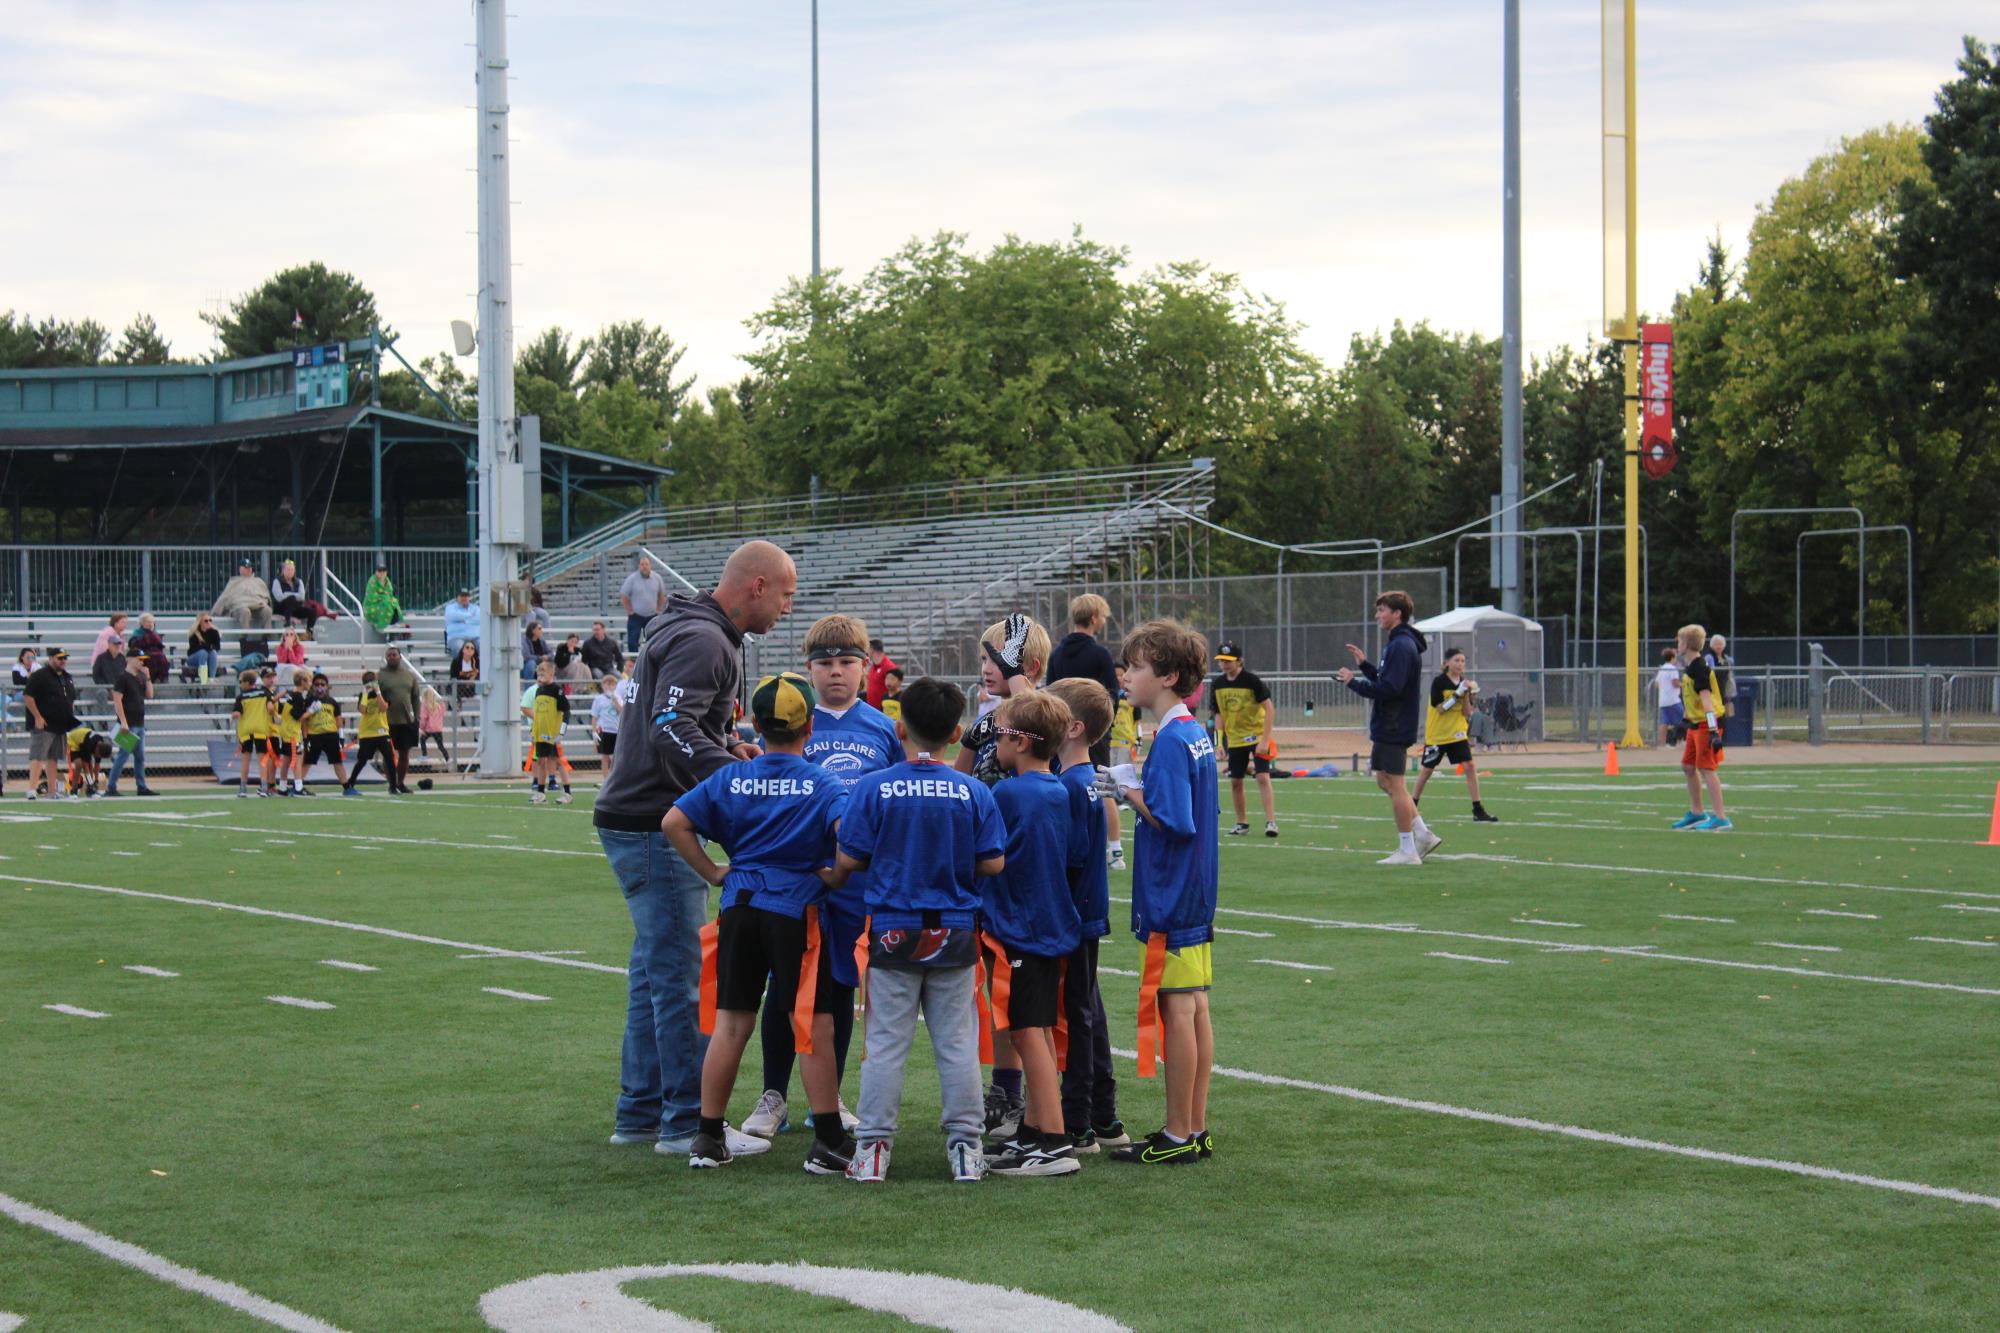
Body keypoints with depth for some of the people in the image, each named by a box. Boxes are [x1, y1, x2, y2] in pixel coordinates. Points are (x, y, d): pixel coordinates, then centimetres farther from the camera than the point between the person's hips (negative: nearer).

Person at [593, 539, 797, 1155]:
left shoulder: (691, 631, 18)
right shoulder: (702, 642, -16)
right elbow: (672, 733, -28)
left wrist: (730, 747, 9)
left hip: (640, 824, 11)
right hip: (654, 826, -11)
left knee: (655, 969, 15)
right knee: (681, 976, -7)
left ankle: (640, 1112, 21)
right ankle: (687, 1121, -4)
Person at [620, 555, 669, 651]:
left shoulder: (657, 578, -2)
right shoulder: (632, 578, -11)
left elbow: (662, 595, 11)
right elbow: (624, 596, -5)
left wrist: (658, 610, 6)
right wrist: (630, 610, -6)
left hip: (652, 616, 3)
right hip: (635, 617, -3)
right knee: (632, 642, -3)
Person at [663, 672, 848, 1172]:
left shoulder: (731, 779, 5)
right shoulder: (822, 785, -6)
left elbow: (674, 822, 0)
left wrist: (713, 873, 5)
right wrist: (837, 873, -7)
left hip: (740, 907, 4)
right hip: (797, 911, -4)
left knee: (731, 1023, 10)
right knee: (814, 1027, 2)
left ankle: (709, 1137, 15)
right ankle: (828, 1143, 4)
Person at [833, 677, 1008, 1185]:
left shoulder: (871, 789, -9)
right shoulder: (974, 793, -5)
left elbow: (849, 860, -8)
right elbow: (993, 863, -4)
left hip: (893, 931, -1)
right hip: (956, 933, 1)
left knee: (885, 1043, 5)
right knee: (957, 1043, 8)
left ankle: (874, 1148, 6)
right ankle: (965, 1147, 10)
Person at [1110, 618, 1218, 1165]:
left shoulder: (1170, 740, -17)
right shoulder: (1197, 732, 11)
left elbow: (1172, 820, -22)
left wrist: (1131, 791, -10)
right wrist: (1138, 789, 5)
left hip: (1168, 897, -9)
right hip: (1196, 894, 9)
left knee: (1175, 1011, -3)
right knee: (1195, 1008, 11)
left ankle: (1177, 1136, 2)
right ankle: (1196, 1130, 17)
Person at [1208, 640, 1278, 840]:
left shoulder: (1251, 680, -16)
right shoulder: (1217, 684, -1)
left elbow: (1270, 709, -16)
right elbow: (1218, 715, 9)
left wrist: (1265, 740, -20)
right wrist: (1220, 741, 1)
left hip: (1257, 735, -5)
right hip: (1234, 738, 5)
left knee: (1263, 777, -16)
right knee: (1235, 781, 7)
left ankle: (1271, 822, -14)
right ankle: (1242, 823, 20)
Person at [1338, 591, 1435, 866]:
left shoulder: (1401, 646, -17)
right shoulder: (1396, 643, 16)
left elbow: (1389, 688, -24)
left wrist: (1353, 681, -16)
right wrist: (1365, 665, 13)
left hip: (1394, 727, -11)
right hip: (1387, 726, 11)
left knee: (1395, 785, -5)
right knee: (1385, 781, 15)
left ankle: (1407, 851, 0)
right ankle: (1423, 834, 17)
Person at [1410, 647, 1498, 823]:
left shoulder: (1464, 683, 1)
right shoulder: (1439, 682, -13)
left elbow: (1467, 713, -1)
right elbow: (1440, 708, -20)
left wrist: (1467, 695, -16)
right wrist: (1458, 694, -26)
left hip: (1457, 733, 3)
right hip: (1436, 734, -3)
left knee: (1470, 767, -10)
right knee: (1427, 770, 9)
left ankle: (1478, 811, -9)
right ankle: (1412, 806, 27)